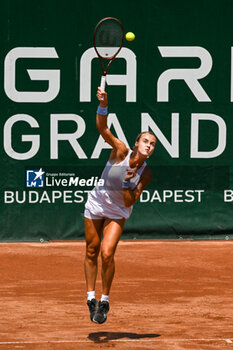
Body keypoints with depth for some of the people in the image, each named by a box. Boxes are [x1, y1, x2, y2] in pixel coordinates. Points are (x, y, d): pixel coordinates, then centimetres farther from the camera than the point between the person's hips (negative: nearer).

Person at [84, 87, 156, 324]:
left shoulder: (146, 174, -16)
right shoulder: (121, 152, -19)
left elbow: (129, 202, -16)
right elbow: (103, 129, -33)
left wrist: (127, 184, -32)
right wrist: (103, 106, -48)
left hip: (118, 212, -1)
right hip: (96, 204, 1)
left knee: (107, 253, -16)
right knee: (91, 251, 8)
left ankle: (104, 300, 2)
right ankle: (91, 297, 24)